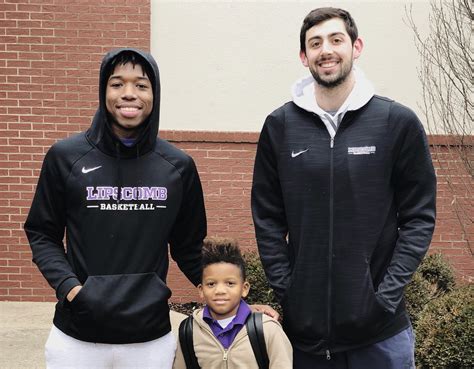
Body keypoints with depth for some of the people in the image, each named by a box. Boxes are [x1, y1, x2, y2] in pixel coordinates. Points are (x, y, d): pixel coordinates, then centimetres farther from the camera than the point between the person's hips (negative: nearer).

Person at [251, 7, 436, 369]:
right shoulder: (280, 125, 2)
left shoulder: (398, 122, -3)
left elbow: (420, 217, -2)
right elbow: (267, 217, 4)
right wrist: (285, 287, -3)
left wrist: (387, 292, -9)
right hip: (305, 322, 2)